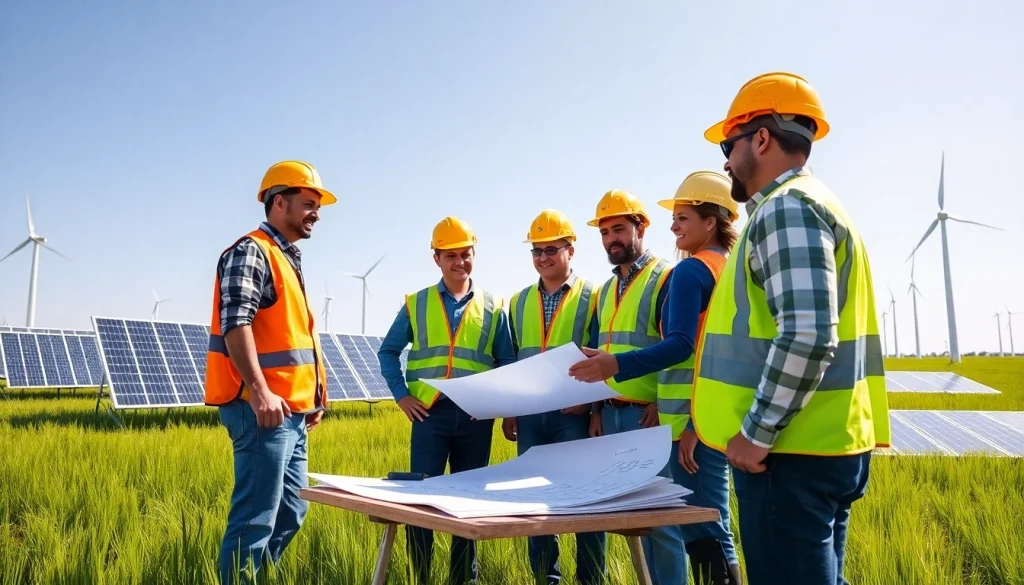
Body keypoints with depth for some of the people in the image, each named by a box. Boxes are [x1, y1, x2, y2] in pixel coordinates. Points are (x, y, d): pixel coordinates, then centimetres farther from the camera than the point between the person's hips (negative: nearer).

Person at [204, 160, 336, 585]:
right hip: (264, 409, -10)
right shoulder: (250, 252, -9)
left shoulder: (289, 259, 21)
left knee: (290, 513, 14)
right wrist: (260, 392, -29)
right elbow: (236, 323, -21)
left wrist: (311, 396, 22)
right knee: (256, 517, -6)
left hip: (291, 411, 10)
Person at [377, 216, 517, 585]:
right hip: (430, 413, -1)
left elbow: (508, 362, 10)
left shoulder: (493, 307, 9)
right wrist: (401, 395, 0)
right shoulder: (416, 304, 8)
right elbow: (388, 352, 11)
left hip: (476, 417, 1)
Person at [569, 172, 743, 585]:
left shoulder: (690, 271, -10)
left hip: (693, 413, -9)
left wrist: (616, 364, -28)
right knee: (710, 522, 15)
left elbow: (680, 346, -21)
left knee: (700, 526, -3)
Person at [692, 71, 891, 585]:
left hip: (790, 451, -10)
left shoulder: (785, 209, -13)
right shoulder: (813, 204, 19)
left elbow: (807, 336, -25)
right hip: (824, 446, 10)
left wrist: (756, 434, -18)